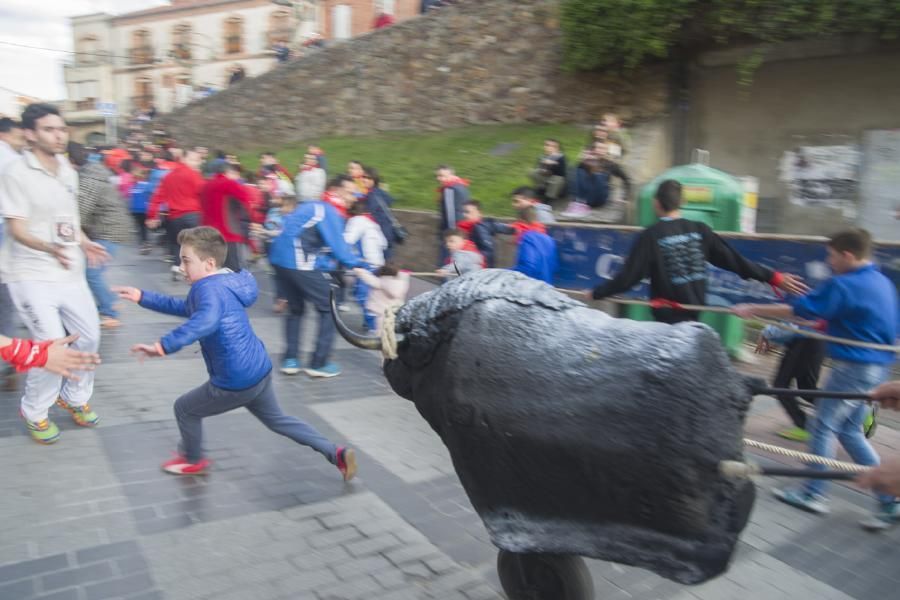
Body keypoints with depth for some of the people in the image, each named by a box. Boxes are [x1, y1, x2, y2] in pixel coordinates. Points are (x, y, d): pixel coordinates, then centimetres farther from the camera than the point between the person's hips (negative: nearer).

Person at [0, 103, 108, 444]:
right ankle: (34, 412, 14)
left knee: (89, 336, 11)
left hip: (70, 272, 7)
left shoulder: (68, 172, 8)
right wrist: (50, 248, -37)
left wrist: (84, 244, 9)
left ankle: (74, 397, 34)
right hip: (32, 275, -7)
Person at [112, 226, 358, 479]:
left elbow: (206, 320, -45)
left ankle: (193, 460, 42)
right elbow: (185, 308, 26)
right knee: (277, 419, 26)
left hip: (236, 382, -9)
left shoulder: (208, 287, -22)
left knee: (184, 408, 17)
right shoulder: (222, 284, 10)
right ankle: (336, 453, 21)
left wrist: (163, 345, -49)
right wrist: (142, 297, 23)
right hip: (260, 371, 9)